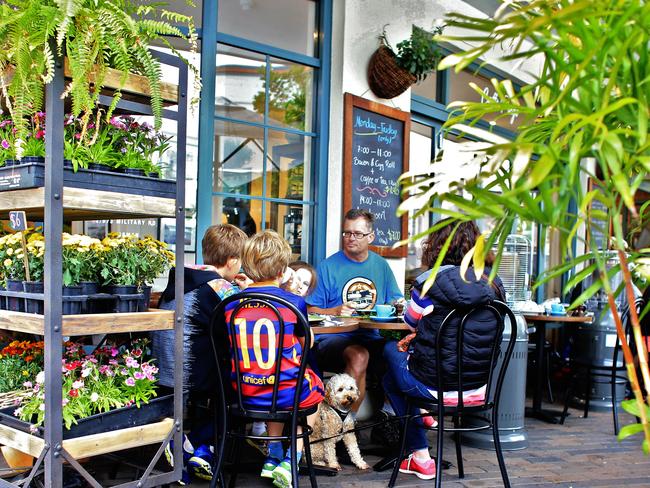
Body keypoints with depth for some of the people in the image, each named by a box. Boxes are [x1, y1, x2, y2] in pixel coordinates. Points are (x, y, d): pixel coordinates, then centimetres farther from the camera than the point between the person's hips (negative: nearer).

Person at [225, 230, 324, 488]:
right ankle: (290, 461, 20)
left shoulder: (232, 304, -4)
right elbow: (307, 343, 3)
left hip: (245, 393, 4)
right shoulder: (294, 302, -12)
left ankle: (272, 457, 35)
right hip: (288, 393, -4)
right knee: (315, 387, 30)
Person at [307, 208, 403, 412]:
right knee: (358, 356, -36)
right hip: (333, 339, -4)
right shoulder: (327, 267, 3)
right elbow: (311, 311, 1)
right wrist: (336, 311, -16)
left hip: (372, 338, 4)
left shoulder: (381, 266, 16)